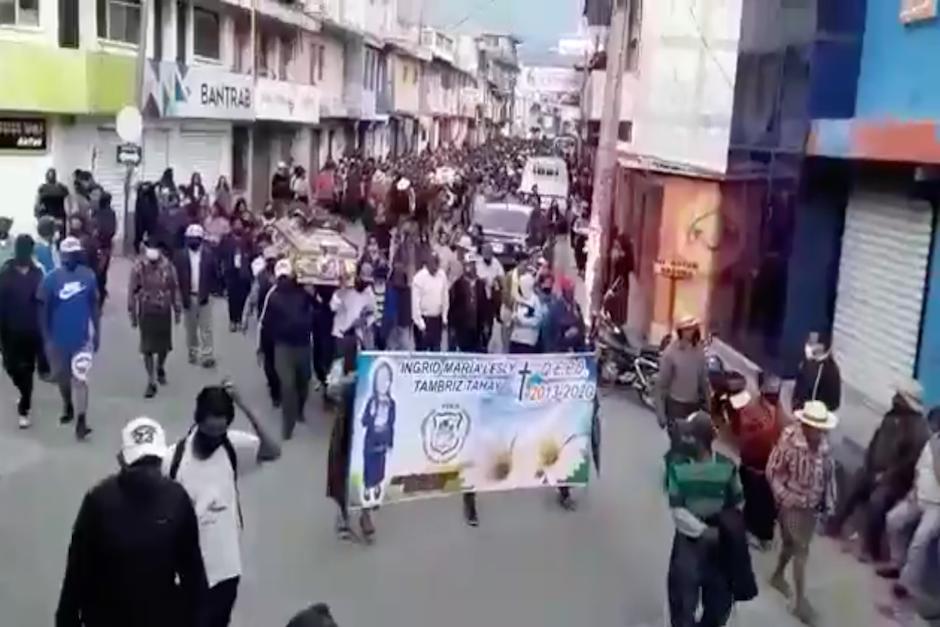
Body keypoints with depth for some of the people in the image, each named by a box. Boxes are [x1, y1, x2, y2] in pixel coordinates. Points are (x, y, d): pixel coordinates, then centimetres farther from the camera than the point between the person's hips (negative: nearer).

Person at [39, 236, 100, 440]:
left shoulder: (88, 276, -6)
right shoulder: (51, 278, -11)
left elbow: (94, 306, 4)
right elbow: (44, 310, -5)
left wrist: (97, 333, 5)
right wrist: (46, 338, -7)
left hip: (82, 336, -1)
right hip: (59, 337, 1)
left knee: (80, 377, -7)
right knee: (62, 376, 18)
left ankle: (81, 421, -5)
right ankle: (68, 406, 43)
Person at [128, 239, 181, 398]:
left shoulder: (167, 266, -7)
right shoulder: (138, 267, -10)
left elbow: (174, 289, 2)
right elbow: (132, 291, -4)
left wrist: (177, 310, 4)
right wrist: (132, 314, -4)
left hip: (164, 311, 1)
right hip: (146, 312, -1)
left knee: (164, 345, 11)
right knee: (148, 348, 0)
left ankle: (160, 368, 41)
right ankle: (151, 382, 8)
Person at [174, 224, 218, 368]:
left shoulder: (208, 254, -4)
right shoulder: (181, 256, -3)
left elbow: (212, 276, 0)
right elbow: (178, 277, -3)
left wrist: (206, 293, -9)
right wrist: (183, 296, -10)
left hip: (204, 296, -1)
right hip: (188, 296, 1)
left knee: (206, 328, -1)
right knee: (190, 328, 11)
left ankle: (207, 356, 1)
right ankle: (193, 352, 24)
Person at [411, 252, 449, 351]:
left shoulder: (442, 275, 0)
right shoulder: (419, 278, -14)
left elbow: (445, 297, 8)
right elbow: (415, 302, -13)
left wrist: (444, 317, 8)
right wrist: (420, 324, -13)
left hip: (437, 319, 5)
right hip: (423, 318, -5)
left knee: (436, 350, 10)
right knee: (422, 350, 0)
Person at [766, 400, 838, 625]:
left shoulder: (824, 446, -8)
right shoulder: (788, 442, -24)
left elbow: (828, 474, 5)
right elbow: (772, 472, -16)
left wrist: (828, 502, 6)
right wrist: (784, 496, -21)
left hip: (813, 505, 5)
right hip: (793, 504, -5)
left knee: (792, 544, 22)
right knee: (801, 550, -2)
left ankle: (778, 576, 47)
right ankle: (800, 601, 8)